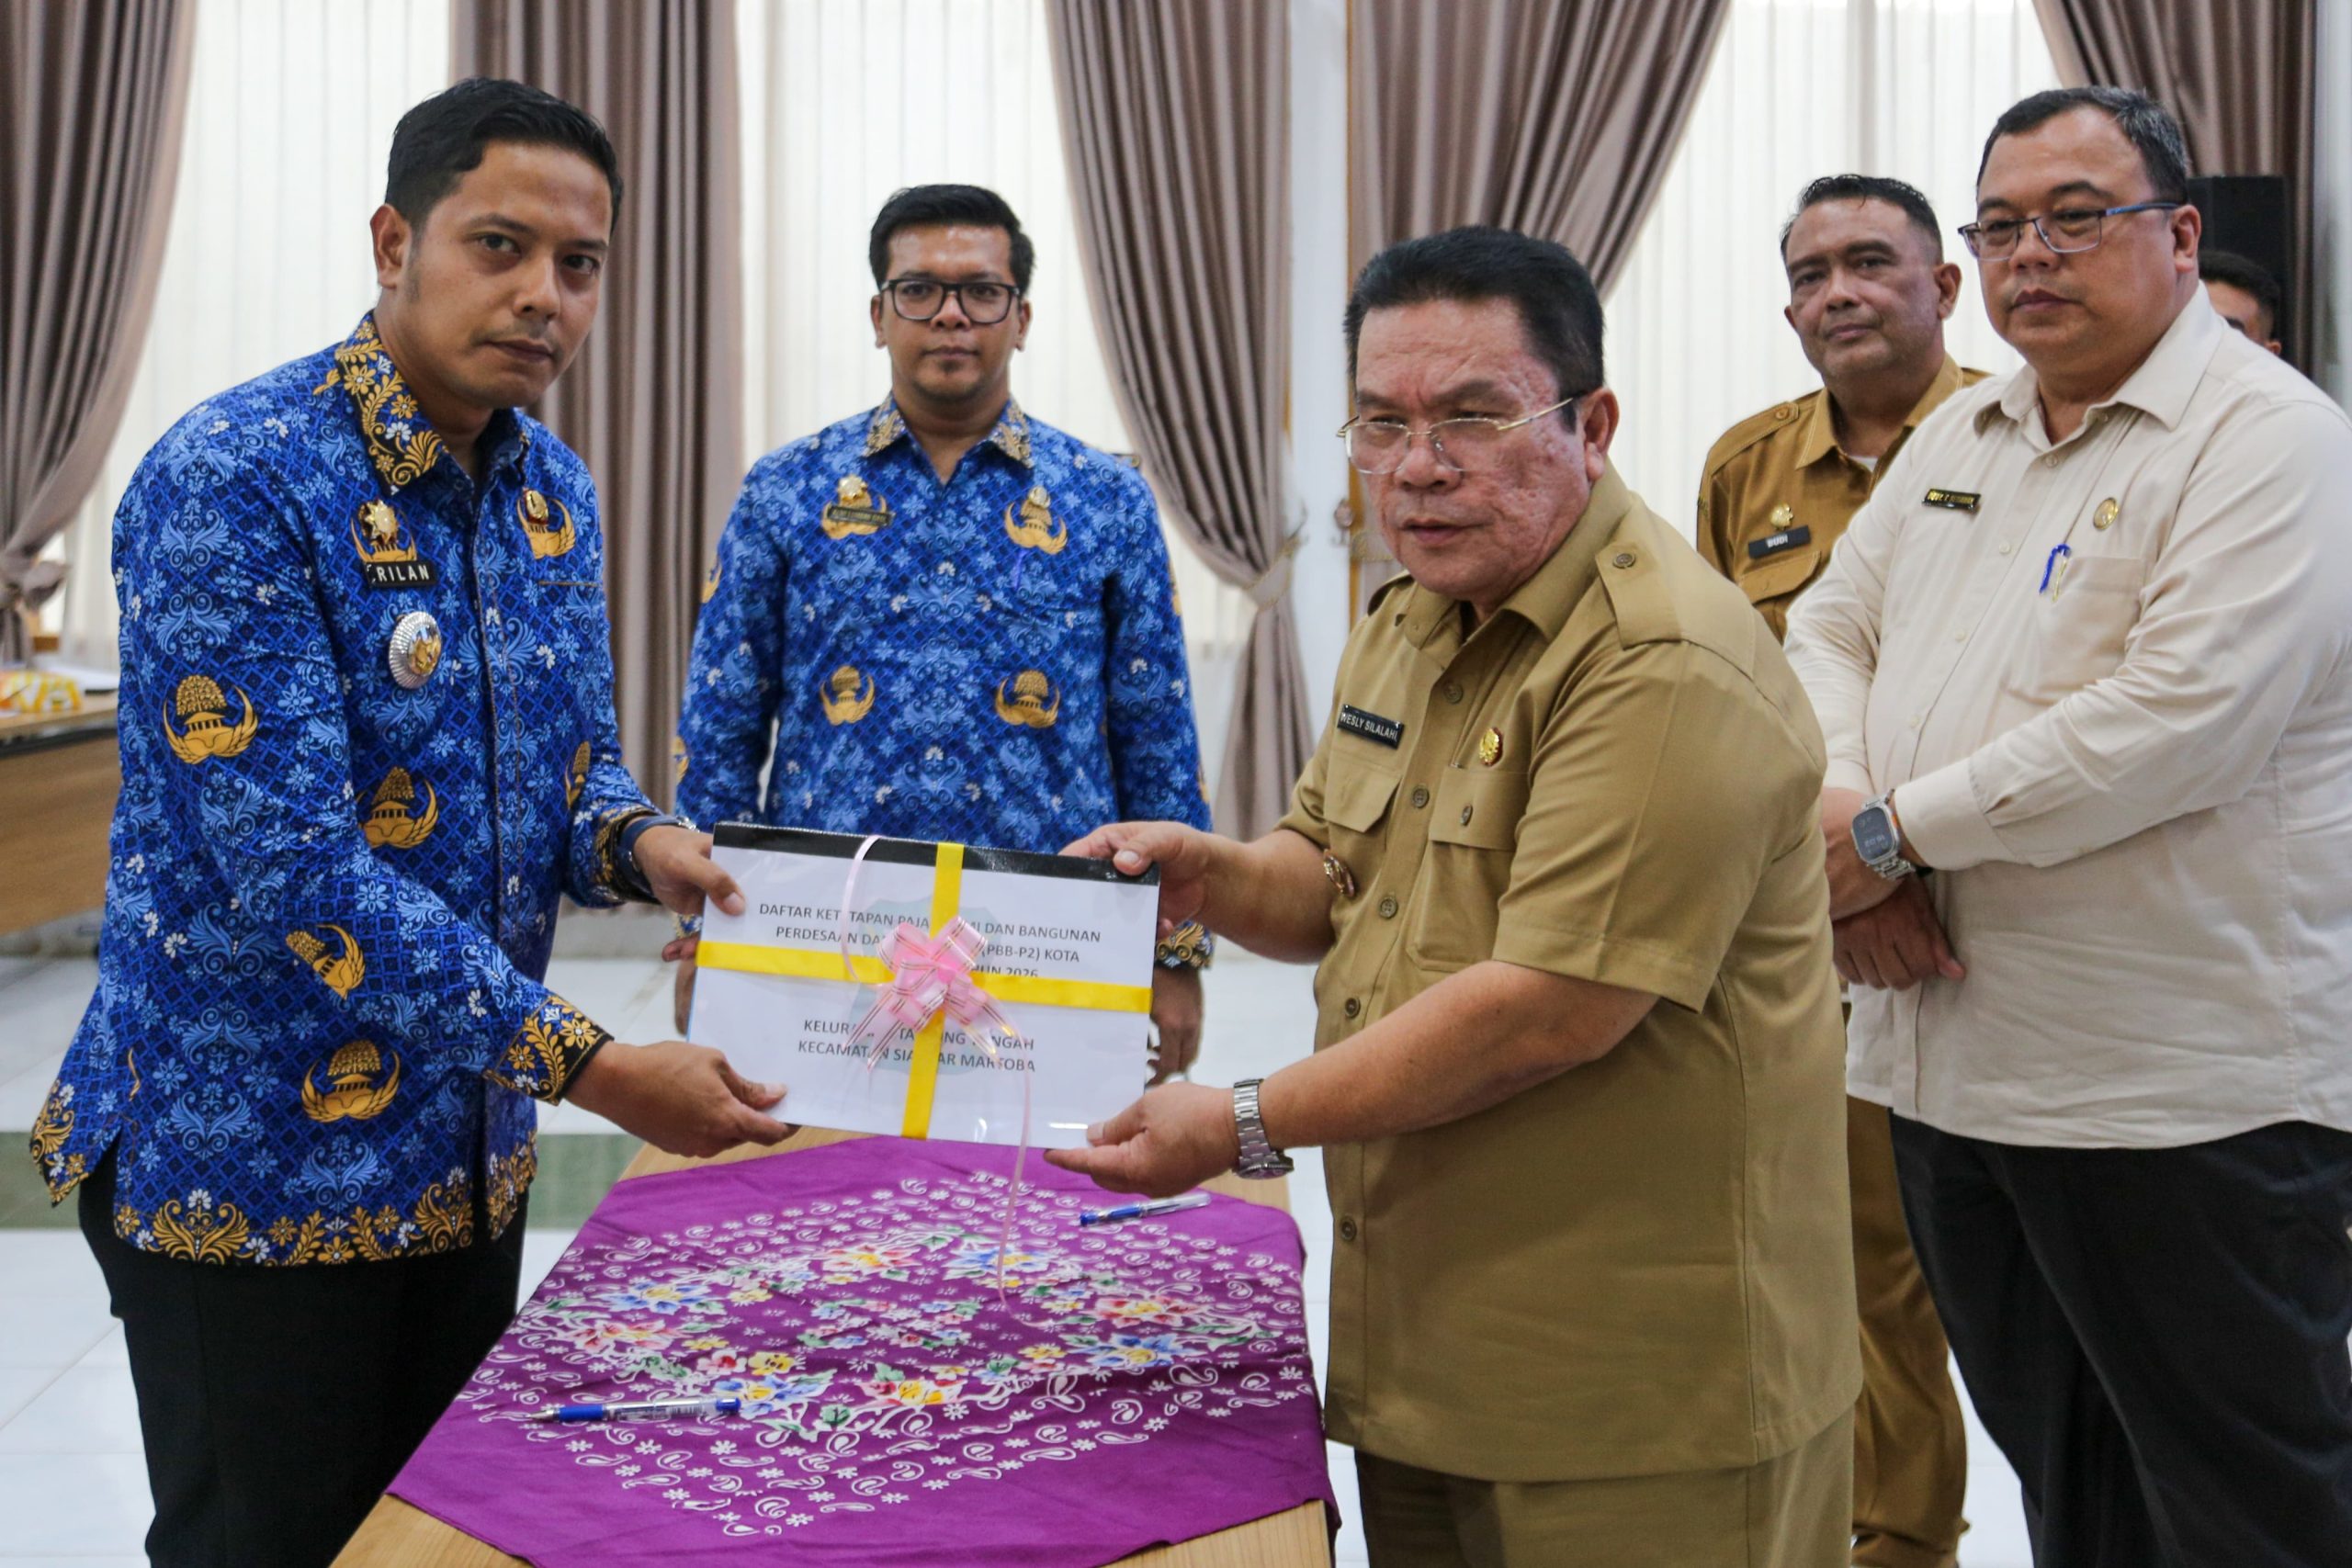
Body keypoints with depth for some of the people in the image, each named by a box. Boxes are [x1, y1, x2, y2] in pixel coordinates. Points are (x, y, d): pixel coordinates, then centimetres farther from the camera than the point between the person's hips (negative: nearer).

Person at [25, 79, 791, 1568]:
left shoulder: (555, 491, 4)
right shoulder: (234, 480, -20)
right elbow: (288, 863, -26)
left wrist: (639, 844, -12)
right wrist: (588, 1065, -28)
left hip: (469, 1149, 7)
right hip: (252, 1161, -7)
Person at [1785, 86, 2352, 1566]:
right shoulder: (1961, 434, 14)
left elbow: (2182, 721, -23)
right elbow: (1830, 627, 13)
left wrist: (1894, 831, -17)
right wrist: (1838, 814, -7)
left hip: (2185, 1094, -7)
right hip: (1954, 1062, 7)